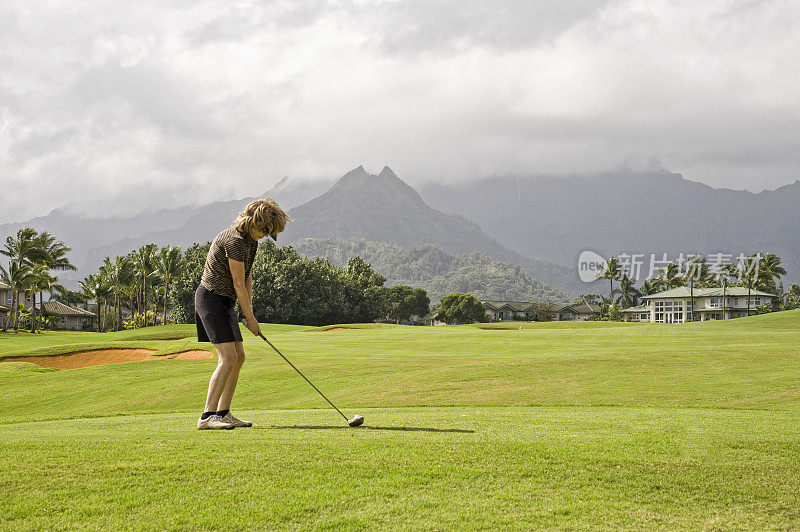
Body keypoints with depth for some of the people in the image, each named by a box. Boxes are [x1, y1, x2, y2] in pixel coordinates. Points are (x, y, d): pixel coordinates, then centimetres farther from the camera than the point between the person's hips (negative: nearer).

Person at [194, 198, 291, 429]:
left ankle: (223, 413, 15)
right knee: (227, 359, -18)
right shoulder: (235, 240, -19)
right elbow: (238, 284, -17)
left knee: (238, 357, 10)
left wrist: (249, 311, 5)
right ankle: (207, 416, -20)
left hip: (224, 302, 10)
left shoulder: (250, 240, 12)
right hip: (211, 298, -10)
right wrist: (251, 319, -11)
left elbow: (247, 279, 15)